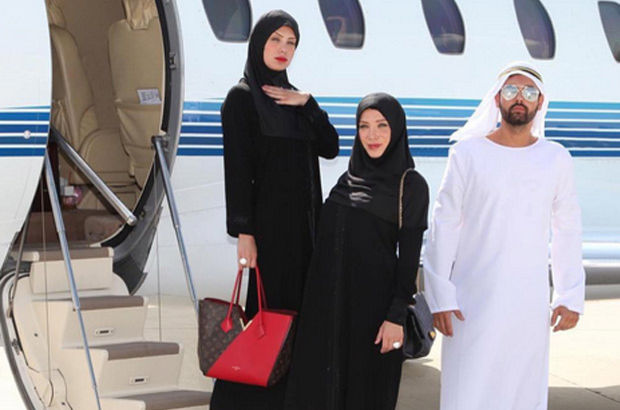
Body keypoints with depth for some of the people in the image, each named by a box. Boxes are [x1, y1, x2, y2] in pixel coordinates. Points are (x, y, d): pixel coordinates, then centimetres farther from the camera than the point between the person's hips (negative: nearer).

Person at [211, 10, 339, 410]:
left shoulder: (293, 97, 15)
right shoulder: (242, 97, -6)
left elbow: (330, 147, 7)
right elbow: (237, 166, -13)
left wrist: (307, 104, -6)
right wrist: (243, 231, -18)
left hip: (304, 219, 7)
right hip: (270, 219, -7)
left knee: (298, 307, 8)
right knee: (271, 306, -6)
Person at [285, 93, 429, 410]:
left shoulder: (411, 185, -5)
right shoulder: (349, 178, 11)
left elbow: (409, 256, -8)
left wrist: (397, 316, -13)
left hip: (372, 299, -5)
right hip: (328, 294, 5)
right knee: (319, 382, 7)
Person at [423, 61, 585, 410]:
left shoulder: (557, 159, 6)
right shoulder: (467, 153, 1)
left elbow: (568, 233, 10)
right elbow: (444, 227, 0)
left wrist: (572, 297, 4)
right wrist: (440, 297, -6)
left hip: (530, 303, 2)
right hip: (473, 301, -2)